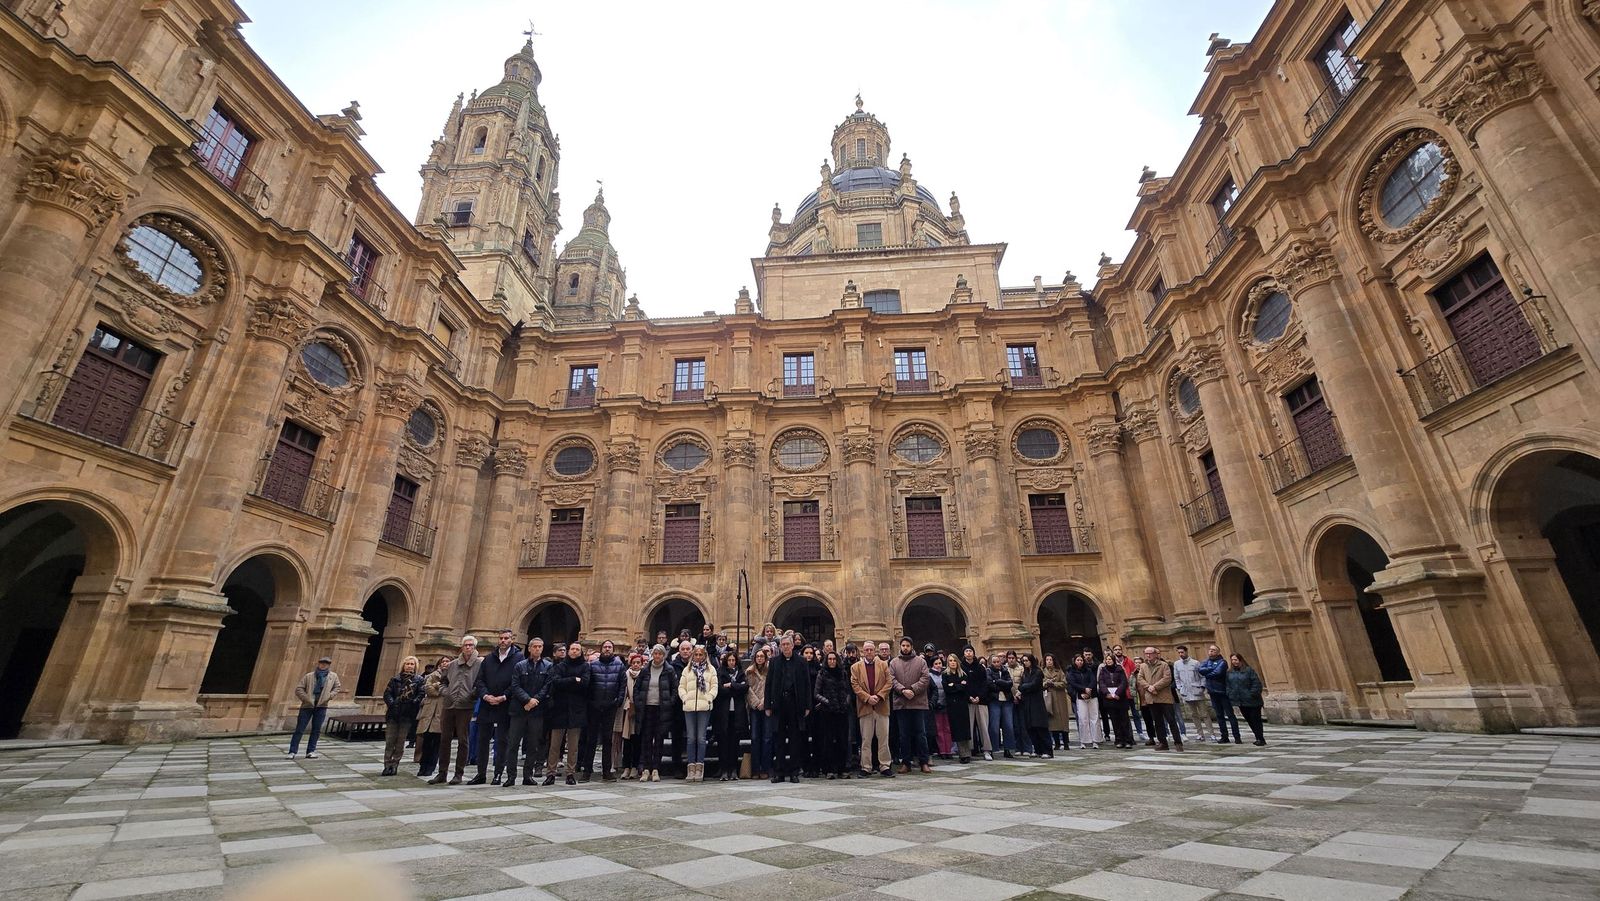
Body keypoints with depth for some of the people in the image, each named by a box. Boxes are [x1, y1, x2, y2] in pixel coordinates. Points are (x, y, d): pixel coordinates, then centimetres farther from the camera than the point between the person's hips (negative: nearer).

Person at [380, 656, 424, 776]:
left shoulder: (419, 680, 5)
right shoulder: (396, 679, 9)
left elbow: (421, 694, -4)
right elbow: (387, 693, 3)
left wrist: (413, 703, -18)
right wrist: (392, 703, -13)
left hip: (407, 715, -1)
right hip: (393, 713, 1)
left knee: (400, 742, 5)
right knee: (390, 741, 1)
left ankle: (395, 765, 15)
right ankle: (388, 765, 9)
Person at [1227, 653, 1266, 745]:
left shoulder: (1248, 670, -9)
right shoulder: (1230, 672, 7)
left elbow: (1257, 683, -12)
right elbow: (1228, 685, 8)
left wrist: (1252, 694, -17)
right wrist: (1230, 695, -2)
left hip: (1252, 702, -5)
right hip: (1241, 702, 5)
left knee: (1255, 720, 0)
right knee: (1249, 720, 11)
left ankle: (1260, 739, 10)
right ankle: (1259, 738, 22)